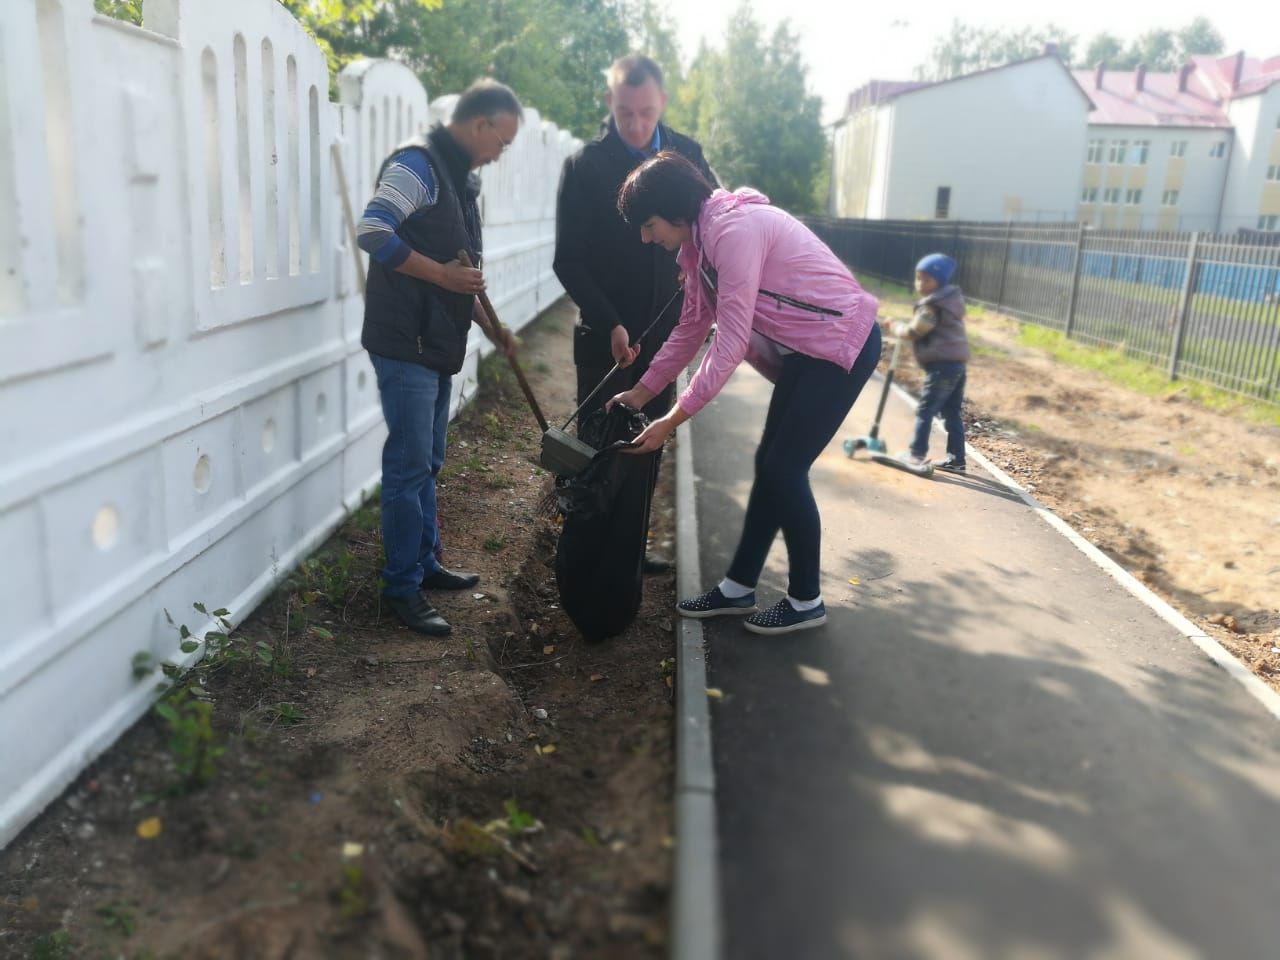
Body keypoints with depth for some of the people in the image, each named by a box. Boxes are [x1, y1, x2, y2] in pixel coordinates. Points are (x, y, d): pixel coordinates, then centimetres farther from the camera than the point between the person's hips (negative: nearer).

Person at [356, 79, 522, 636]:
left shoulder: (461, 177, 19)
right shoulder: (418, 164, -10)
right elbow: (372, 232, -22)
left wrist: (489, 325, 18)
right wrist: (441, 274, -19)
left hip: (438, 344, 9)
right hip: (403, 343, -9)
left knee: (428, 463, 16)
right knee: (409, 465, -6)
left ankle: (424, 563, 28)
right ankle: (402, 588, 3)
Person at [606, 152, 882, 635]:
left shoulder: (734, 230, -24)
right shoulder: (699, 241, 5)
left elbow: (731, 342, -26)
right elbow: (691, 328, 14)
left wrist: (672, 420, -24)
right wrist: (642, 391, 14)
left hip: (843, 343, -9)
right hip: (805, 351, 9)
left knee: (784, 469, -7)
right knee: (770, 464, 10)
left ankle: (806, 601, 10)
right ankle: (738, 587, 20)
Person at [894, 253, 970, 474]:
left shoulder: (932, 306, -14)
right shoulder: (951, 299, 17)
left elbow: (914, 332, -12)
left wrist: (898, 326, 7)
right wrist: (905, 324, 15)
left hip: (942, 364, -10)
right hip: (957, 361, 10)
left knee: (925, 410, -3)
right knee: (952, 412, 12)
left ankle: (917, 454, 1)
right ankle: (956, 459, 15)